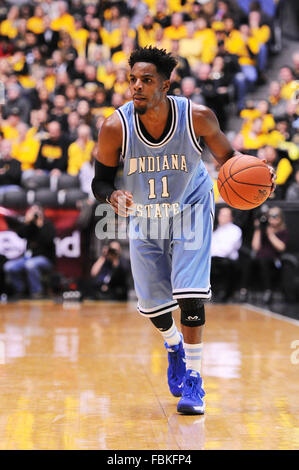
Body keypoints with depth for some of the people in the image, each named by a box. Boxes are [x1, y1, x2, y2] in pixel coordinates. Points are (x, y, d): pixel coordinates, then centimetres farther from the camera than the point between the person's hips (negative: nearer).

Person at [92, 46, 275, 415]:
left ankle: (193, 379, 1)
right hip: (144, 218, 2)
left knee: (190, 294, -15)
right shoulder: (115, 126, -25)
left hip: (190, 210, -2)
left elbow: (226, 157, -8)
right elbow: (100, 180, -13)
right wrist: (113, 196, -36)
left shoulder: (198, 117, -26)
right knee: (151, 302, 10)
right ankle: (175, 347, 45)